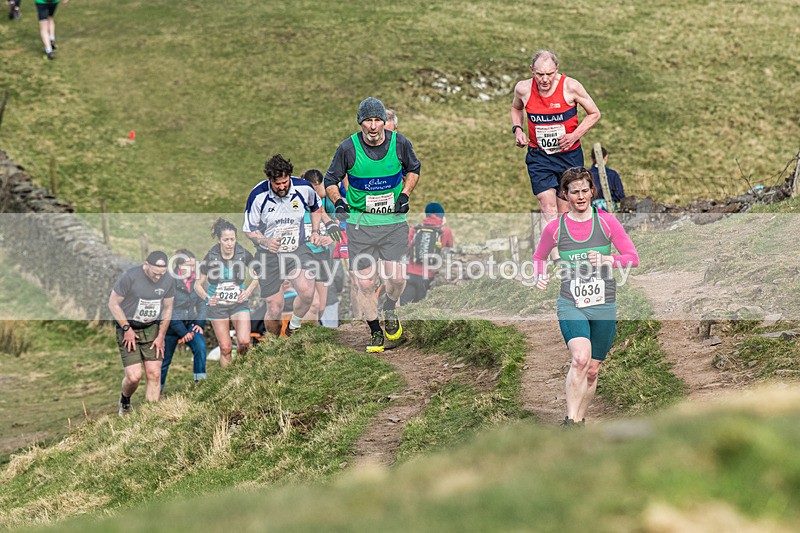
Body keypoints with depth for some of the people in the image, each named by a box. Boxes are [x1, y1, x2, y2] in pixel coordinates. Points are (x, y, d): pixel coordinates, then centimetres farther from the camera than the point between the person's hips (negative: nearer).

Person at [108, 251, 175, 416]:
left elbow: (167, 309, 10)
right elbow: (113, 304, -10)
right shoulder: (130, 276, -18)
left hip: (152, 329, 4)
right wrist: (127, 328, -12)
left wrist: (161, 336, 5)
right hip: (128, 329, -4)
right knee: (134, 376, -12)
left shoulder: (168, 281, -3)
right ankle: (125, 401, 22)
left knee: (154, 374, -5)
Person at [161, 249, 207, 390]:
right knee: (165, 360, 6)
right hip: (172, 326, -3)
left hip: (190, 324, 3)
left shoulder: (196, 282, -4)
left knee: (200, 347, -23)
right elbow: (169, 311, -20)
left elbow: (202, 303, 4)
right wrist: (183, 332, -21)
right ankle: (158, 389, 26)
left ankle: (200, 381, -17)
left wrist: (200, 323, -11)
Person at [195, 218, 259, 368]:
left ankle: (241, 356, 16)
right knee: (225, 348, 0)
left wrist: (248, 291, -6)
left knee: (244, 341, -19)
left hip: (239, 304, 0)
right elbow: (198, 284, -1)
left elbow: (256, 277, 8)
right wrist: (206, 298, -15)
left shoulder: (244, 254, -9)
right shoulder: (210, 257, -11)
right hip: (218, 306, 0)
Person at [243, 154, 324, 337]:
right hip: (269, 254, -1)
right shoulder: (258, 195, -16)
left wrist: (315, 231, 3)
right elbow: (249, 230, -4)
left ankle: (294, 327, 6)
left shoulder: (303, 188, -9)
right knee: (274, 310, -3)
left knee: (307, 293, -24)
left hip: (298, 249, 1)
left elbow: (316, 207, 16)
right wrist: (265, 242, -22)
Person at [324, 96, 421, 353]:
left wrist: (405, 194, 0)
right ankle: (375, 332, 17)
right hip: (360, 222, -1)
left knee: (396, 278, -9)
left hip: (394, 220, 1)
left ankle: (390, 309, 25)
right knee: (365, 283, -4)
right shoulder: (348, 148, -10)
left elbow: (413, 168, 15)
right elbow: (331, 180, 5)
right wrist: (338, 202, -13)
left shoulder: (400, 143, -6)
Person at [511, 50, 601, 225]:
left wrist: (574, 135, -13)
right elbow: (516, 108, 18)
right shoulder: (523, 89, -7)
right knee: (548, 208, -17)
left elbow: (594, 114, 0)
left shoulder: (570, 86, -13)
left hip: (569, 154, 0)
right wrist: (517, 129, -1)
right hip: (538, 156, 0)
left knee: (564, 212, 6)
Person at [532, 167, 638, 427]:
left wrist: (606, 260, -15)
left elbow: (633, 258, 2)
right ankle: (570, 421, -21)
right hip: (570, 304, -2)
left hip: (604, 305, 2)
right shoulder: (555, 228, 2)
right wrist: (540, 276, -1)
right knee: (580, 357, -26)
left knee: (592, 369, 9)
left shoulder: (606, 221, 1)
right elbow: (538, 257, 20)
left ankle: (580, 420, 28)